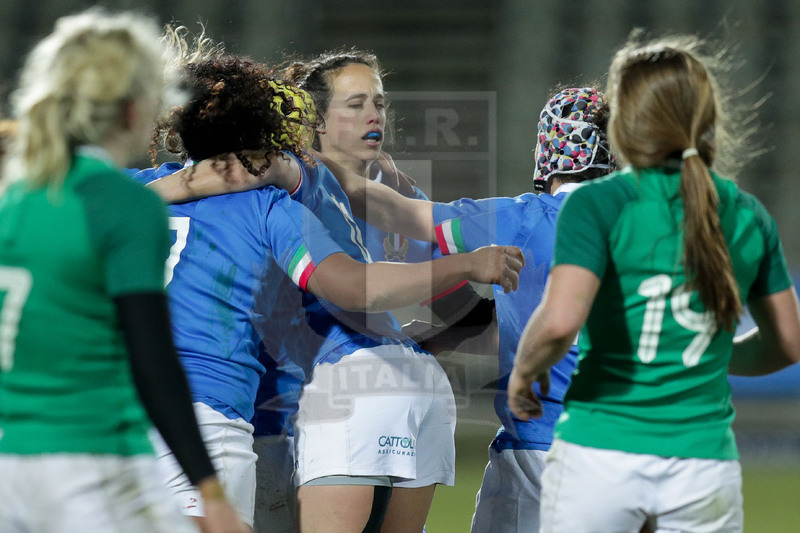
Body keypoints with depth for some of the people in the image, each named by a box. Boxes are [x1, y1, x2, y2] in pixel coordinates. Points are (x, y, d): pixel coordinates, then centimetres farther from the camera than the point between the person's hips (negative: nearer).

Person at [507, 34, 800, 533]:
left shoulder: (599, 205, -7)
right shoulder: (749, 216, 6)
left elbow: (560, 321, -20)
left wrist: (524, 371, -1)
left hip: (600, 452, -3)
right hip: (706, 463, 3)